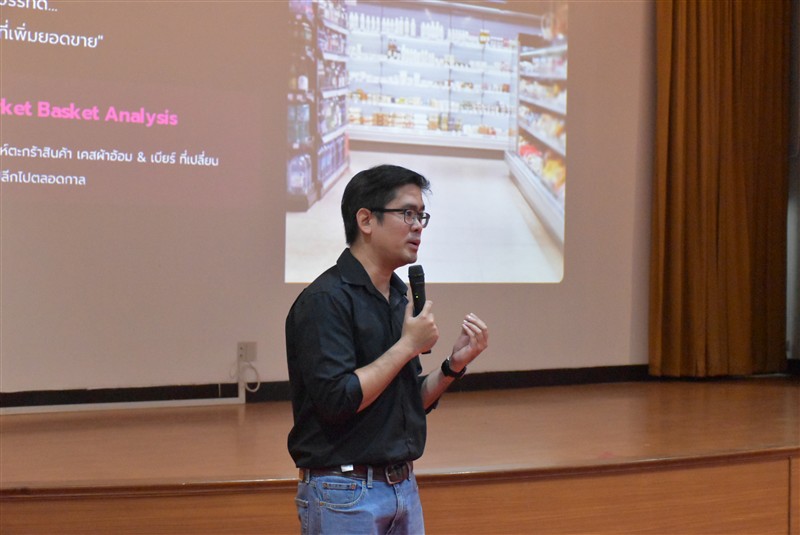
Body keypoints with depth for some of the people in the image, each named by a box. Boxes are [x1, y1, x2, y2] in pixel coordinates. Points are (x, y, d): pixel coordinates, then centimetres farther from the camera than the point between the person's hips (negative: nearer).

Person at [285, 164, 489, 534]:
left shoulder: (399, 298, 11)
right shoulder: (324, 300, -15)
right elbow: (337, 399, -24)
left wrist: (454, 364, -1)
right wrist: (407, 346, -16)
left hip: (405, 487, 8)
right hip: (344, 494, -8)